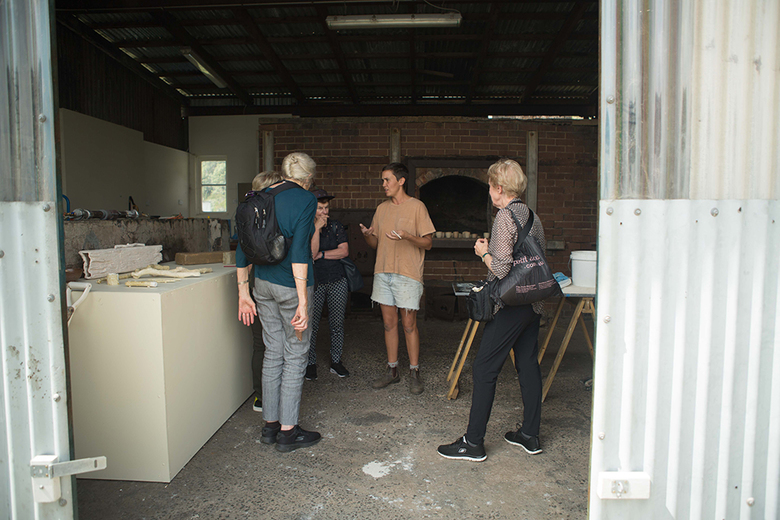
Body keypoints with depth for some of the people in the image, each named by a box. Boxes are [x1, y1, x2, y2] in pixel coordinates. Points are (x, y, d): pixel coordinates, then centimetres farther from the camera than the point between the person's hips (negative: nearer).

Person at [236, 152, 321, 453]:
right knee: (295, 355, 5)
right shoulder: (306, 199, -10)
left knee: (273, 352, 16)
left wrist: (243, 292, 12)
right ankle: (288, 432, 14)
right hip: (291, 284, -7)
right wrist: (303, 301, -21)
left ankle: (270, 425, 27)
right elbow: (299, 250, -20)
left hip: (263, 282, 7)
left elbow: (242, 247, 8)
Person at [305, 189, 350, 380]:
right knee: (311, 325, -1)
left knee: (337, 323, 5)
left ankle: (336, 361, 19)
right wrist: (316, 228, -19)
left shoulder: (336, 226, 7)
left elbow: (344, 251, -3)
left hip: (337, 280, 2)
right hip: (314, 283, -2)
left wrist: (321, 254, -9)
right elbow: (311, 252, -15)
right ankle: (311, 363, 16)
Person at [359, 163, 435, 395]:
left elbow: (428, 243, -6)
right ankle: (392, 370, 21)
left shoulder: (417, 207, -3)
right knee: (389, 323, 10)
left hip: (408, 274, -5)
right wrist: (367, 234, -5)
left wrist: (407, 236, -23)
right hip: (383, 272, 5)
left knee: (409, 324, 0)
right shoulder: (382, 208, 14)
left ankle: (414, 373, 12)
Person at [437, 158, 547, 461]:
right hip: (533, 303, 9)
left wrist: (484, 253, -2)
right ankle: (530, 436, 26)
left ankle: (474, 443, 5)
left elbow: (502, 268, -21)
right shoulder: (533, 217, 11)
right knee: (528, 365, 15)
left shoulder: (505, 216, -14)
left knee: (484, 369, -2)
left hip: (510, 306, -9)